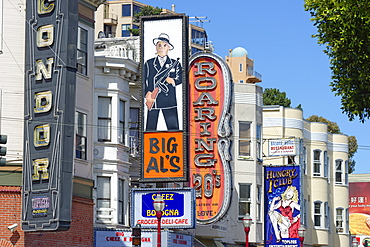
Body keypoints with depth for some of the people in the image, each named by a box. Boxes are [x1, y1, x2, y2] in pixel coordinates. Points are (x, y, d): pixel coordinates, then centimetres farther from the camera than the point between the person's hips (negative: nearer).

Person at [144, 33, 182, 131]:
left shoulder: (175, 64, 13)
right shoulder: (149, 64, 12)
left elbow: (180, 78, 8)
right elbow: (143, 81, 8)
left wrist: (174, 81, -14)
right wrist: (146, 93, -7)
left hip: (169, 100, 0)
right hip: (152, 100, 0)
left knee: (173, 128, -6)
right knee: (150, 129, 1)